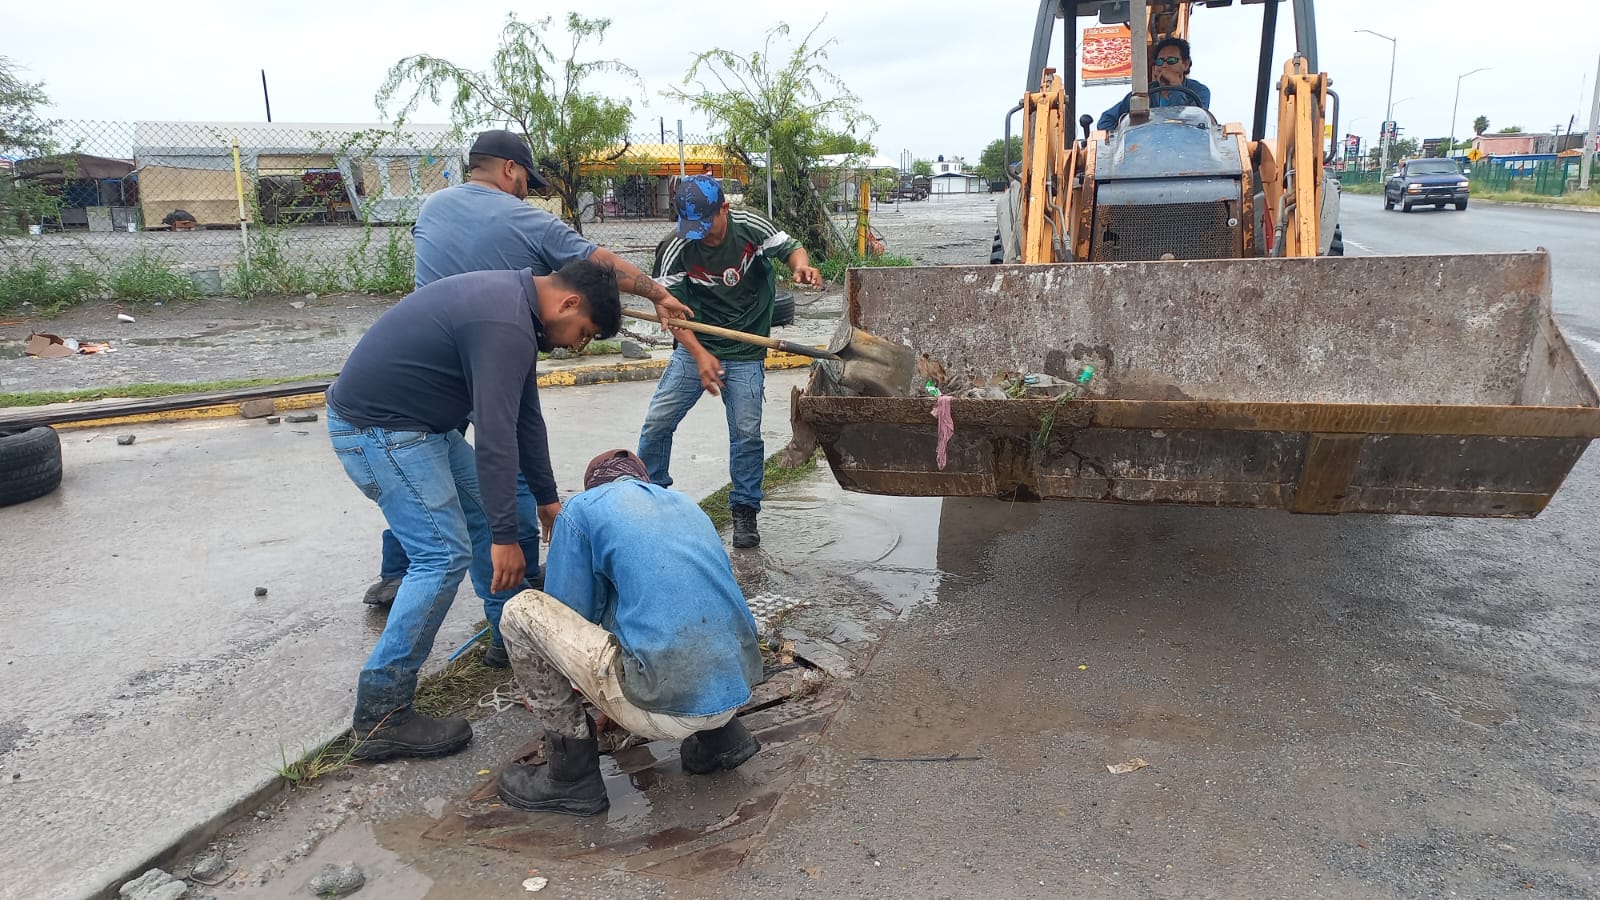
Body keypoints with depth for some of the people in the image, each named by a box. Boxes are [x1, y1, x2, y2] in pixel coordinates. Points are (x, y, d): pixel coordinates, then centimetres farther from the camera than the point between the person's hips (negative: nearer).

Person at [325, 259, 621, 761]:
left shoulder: (514, 304, 8)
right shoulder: (505, 326, -25)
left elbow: (524, 416, 14)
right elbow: (495, 437, -27)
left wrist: (547, 499, 19)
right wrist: (506, 537, -22)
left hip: (418, 420, 11)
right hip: (376, 428, -11)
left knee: (485, 514, 16)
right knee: (444, 555, -13)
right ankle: (379, 716, -7)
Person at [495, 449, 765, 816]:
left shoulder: (582, 508, 6)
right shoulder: (687, 505, 23)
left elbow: (565, 616, 8)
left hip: (670, 707, -7)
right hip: (739, 689, 7)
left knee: (521, 611, 6)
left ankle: (573, 776, 11)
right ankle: (721, 734, 21)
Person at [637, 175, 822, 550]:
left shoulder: (750, 226, -12)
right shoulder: (677, 251, -13)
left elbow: (790, 247, 0)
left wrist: (802, 265, -25)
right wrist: (700, 355, -21)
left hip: (746, 354, -1)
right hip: (695, 348, 1)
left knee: (746, 433, -3)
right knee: (657, 422, 0)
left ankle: (744, 511, 16)